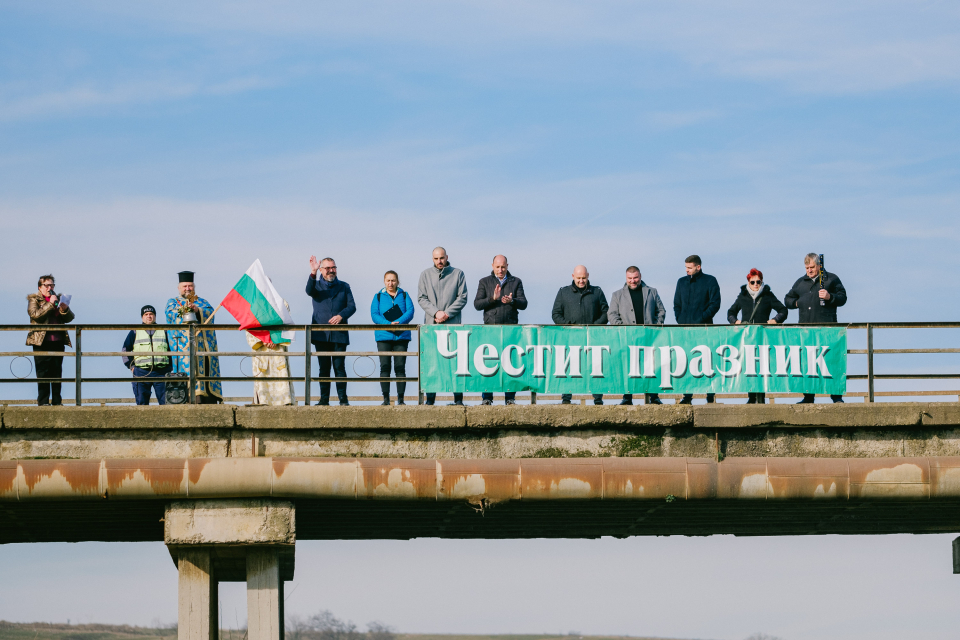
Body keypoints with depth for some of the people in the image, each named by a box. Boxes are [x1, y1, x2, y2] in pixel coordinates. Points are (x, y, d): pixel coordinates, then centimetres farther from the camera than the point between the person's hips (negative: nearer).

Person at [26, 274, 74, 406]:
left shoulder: (58, 299, 17)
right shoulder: (34, 299, 5)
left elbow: (69, 318, 14)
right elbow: (35, 314, -13)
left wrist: (64, 309, -7)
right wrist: (50, 304, -15)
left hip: (58, 342, 4)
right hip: (42, 342, -4)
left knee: (57, 373, 4)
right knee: (43, 373, -6)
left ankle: (57, 401, 7)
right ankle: (43, 402, -5)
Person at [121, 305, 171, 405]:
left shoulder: (163, 331, 16)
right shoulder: (135, 332, 14)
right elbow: (125, 351, 16)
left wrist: (170, 368, 9)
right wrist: (131, 366, 4)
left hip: (161, 372, 0)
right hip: (141, 373, 0)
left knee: (165, 402, -7)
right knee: (142, 402, -4)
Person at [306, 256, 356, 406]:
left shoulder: (344, 286, 15)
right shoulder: (317, 285, 12)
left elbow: (352, 306, 7)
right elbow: (310, 291, -12)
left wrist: (341, 315, -13)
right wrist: (313, 273, -28)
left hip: (339, 334, 0)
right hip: (321, 334, 0)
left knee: (339, 367, -5)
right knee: (324, 368, 0)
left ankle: (343, 399, -4)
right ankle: (324, 399, 2)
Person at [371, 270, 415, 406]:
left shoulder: (404, 295, 11)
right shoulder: (378, 297, 10)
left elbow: (410, 312, -2)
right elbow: (374, 315, -1)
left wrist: (398, 322, -19)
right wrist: (389, 324, -17)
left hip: (401, 336, 0)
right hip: (383, 336, 0)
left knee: (400, 367, -2)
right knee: (385, 367, -5)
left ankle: (400, 398, -1)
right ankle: (386, 398, -3)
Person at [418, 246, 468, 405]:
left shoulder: (457, 274, 7)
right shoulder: (426, 275, 11)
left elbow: (462, 298, 3)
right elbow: (422, 298, 5)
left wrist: (447, 314, -9)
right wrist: (436, 312, -10)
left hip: (452, 324, -1)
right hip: (431, 324, 1)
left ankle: (458, 398, -2)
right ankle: (430, 398, 2)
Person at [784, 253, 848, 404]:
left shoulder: (831, 279, 9)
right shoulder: (800, 283, 22)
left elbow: (842, 298, 6)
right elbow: (787, 299, 32)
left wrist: (829, 297, -11)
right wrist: (797, 303, 12)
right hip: (806, 328, 4)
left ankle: (836, 396, -5)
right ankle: (808, 396, 8)